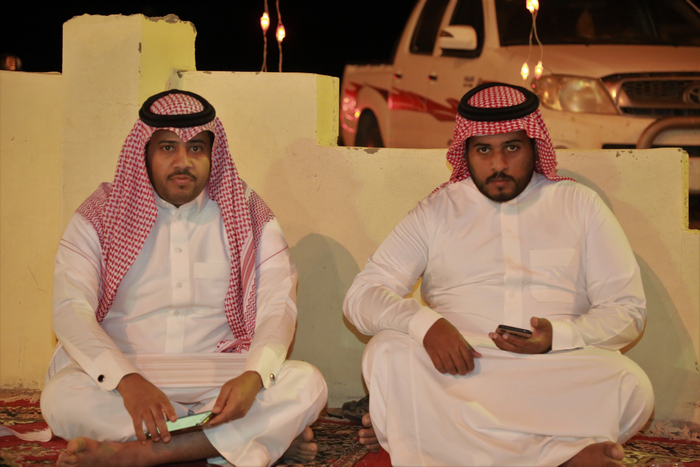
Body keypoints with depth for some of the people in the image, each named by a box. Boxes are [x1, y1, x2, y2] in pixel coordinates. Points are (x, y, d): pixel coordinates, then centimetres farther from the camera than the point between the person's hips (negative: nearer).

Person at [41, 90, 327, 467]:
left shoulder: (248, 216, 8)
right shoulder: (100, 218, 4)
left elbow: (277, 305, -2)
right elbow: (71, 310, -9)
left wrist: (254, 376, -25)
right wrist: (128, 381, -29)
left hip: (218, 379, 1)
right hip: (121, 376, -1)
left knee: (307, 385, -27)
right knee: (62, 398, -34)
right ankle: (268, 434, -25)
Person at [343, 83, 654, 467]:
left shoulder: (579, 204, 13)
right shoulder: (437, 212, 12)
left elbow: (628, 309, 9)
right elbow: (361, 297, 4)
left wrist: (559, 337, -12)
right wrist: (426, 324, -18)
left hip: (553, 372, 0)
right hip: (459, 369, 0)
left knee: (631, 387, -31)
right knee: (388, 355, -31)